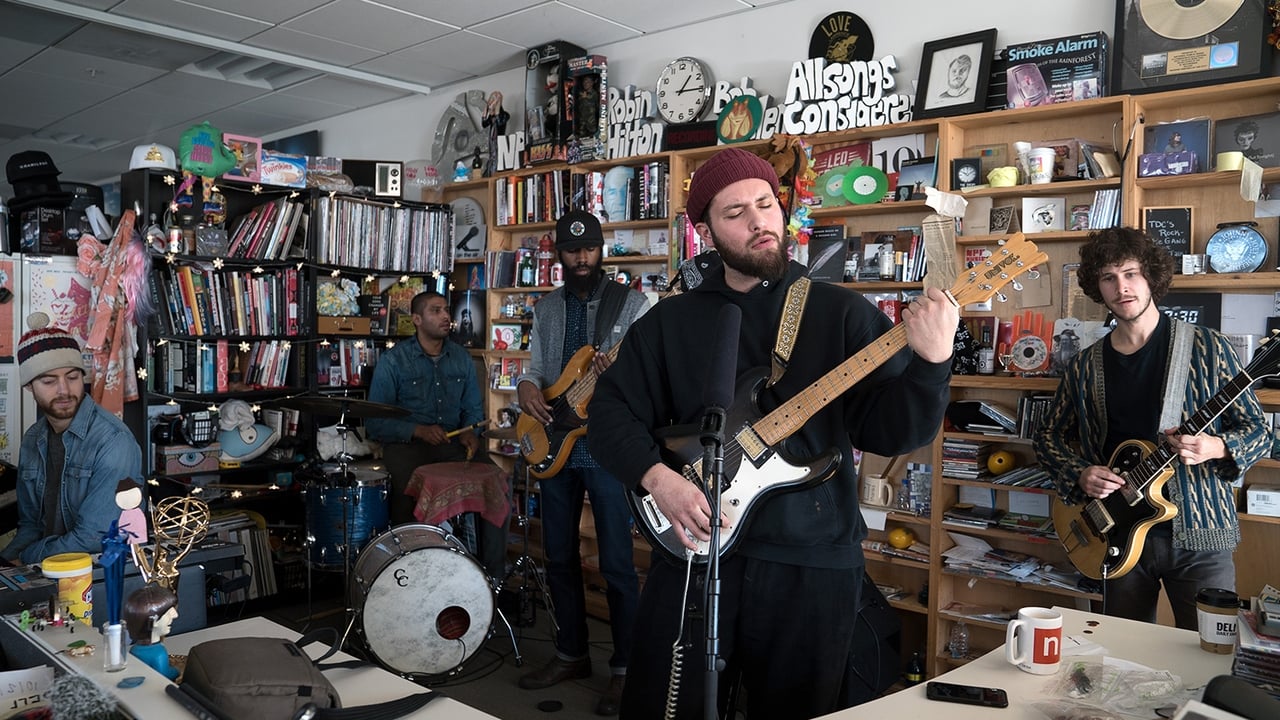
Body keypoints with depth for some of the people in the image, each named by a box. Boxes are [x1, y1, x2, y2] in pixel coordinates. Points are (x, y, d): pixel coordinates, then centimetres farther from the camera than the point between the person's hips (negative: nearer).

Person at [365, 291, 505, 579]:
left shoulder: (462, 358, 10)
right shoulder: (393, 361, -4)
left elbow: (473, 408, 18)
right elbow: (375, 422, -7)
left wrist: (470, 431, -4)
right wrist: (419, 431, -20)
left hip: (453, 443, 4)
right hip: (406, 444, -4)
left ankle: (493, 575, -7)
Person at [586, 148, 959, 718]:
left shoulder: (842, 313, 1)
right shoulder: (670, 321, 5)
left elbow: (891, 429, -6)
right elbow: (610, 412, 5)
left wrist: (930, 361, -24)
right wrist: (657, 477, -12)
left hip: (813, 562, 0)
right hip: (692, 550, 1)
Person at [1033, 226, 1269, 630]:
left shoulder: (1206, 348, -3)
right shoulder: (1085, 366, 5)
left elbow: (1259, 432, 0)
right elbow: (1050, 438, 13)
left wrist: (1217, 447, -20)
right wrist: (1079, 475, -6)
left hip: (1198, 535, -3)